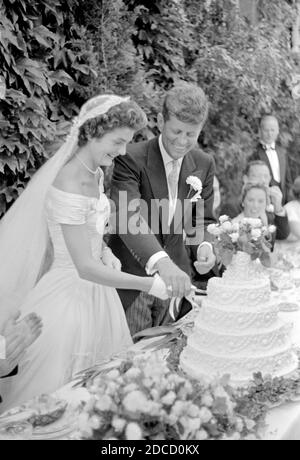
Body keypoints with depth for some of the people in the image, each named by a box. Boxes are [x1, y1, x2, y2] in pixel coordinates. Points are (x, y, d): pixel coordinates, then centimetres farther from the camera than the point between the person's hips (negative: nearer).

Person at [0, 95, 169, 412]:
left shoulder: (96, 173, 2)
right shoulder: (70, 184, -25)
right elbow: (85, 267, -26)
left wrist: (105, 251, 0)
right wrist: (151, 285, -25)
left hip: (95, 291, 9)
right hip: (71, 294, -8)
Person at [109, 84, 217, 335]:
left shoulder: (204, 164, 0)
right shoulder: (131, 158, -18)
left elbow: (202, 219, 7)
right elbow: (128, 217, -31)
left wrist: (204, 245, -17)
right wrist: (161, 262, -46)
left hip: (176, 276, 4)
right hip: (132, 276, -4)